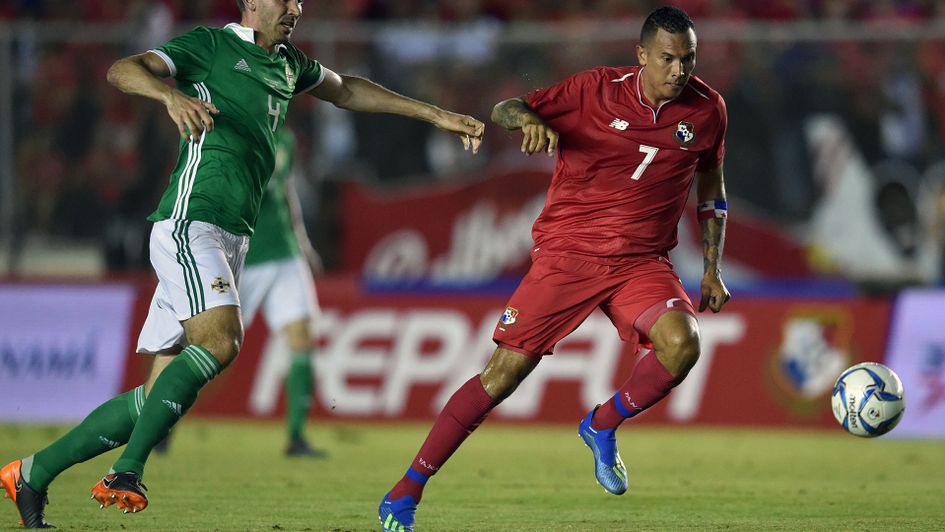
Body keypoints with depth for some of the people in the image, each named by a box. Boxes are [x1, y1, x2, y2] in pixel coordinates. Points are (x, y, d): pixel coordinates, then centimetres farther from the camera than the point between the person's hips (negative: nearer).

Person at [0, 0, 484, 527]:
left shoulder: (287, 63, 23)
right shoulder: (211, 44, 0)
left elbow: (347, 90, 40)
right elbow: (124, 70, -12)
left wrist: (436, 115, 40)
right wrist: (172, 94, -33)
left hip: (230, 243, 8)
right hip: (190, 223, -8)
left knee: (161, 397, 1)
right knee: (220, 340, -29)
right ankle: (127, 473, -30)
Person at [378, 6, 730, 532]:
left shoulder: (707, 109, 1)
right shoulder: (597, 89, -8)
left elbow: (711, 189, 17)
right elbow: (504, 109, -5)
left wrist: (712, 269, 11)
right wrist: (528, 118, -29)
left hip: (643, 261, 3)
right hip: (568, 250, -3)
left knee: (683, 344, -27)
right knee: (504, 372, -8)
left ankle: (603, 426, 2)